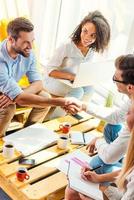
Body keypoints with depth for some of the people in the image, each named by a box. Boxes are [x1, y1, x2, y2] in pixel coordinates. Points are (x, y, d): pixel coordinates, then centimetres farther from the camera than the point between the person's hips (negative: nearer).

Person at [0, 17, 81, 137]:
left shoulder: (28, 53, -15)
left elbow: (38, 84, -11)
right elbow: (20, 99, -40)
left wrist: (15, 96, -33)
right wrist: (61, 102, -47)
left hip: (11, 94, 6)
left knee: (45, 96, -14)